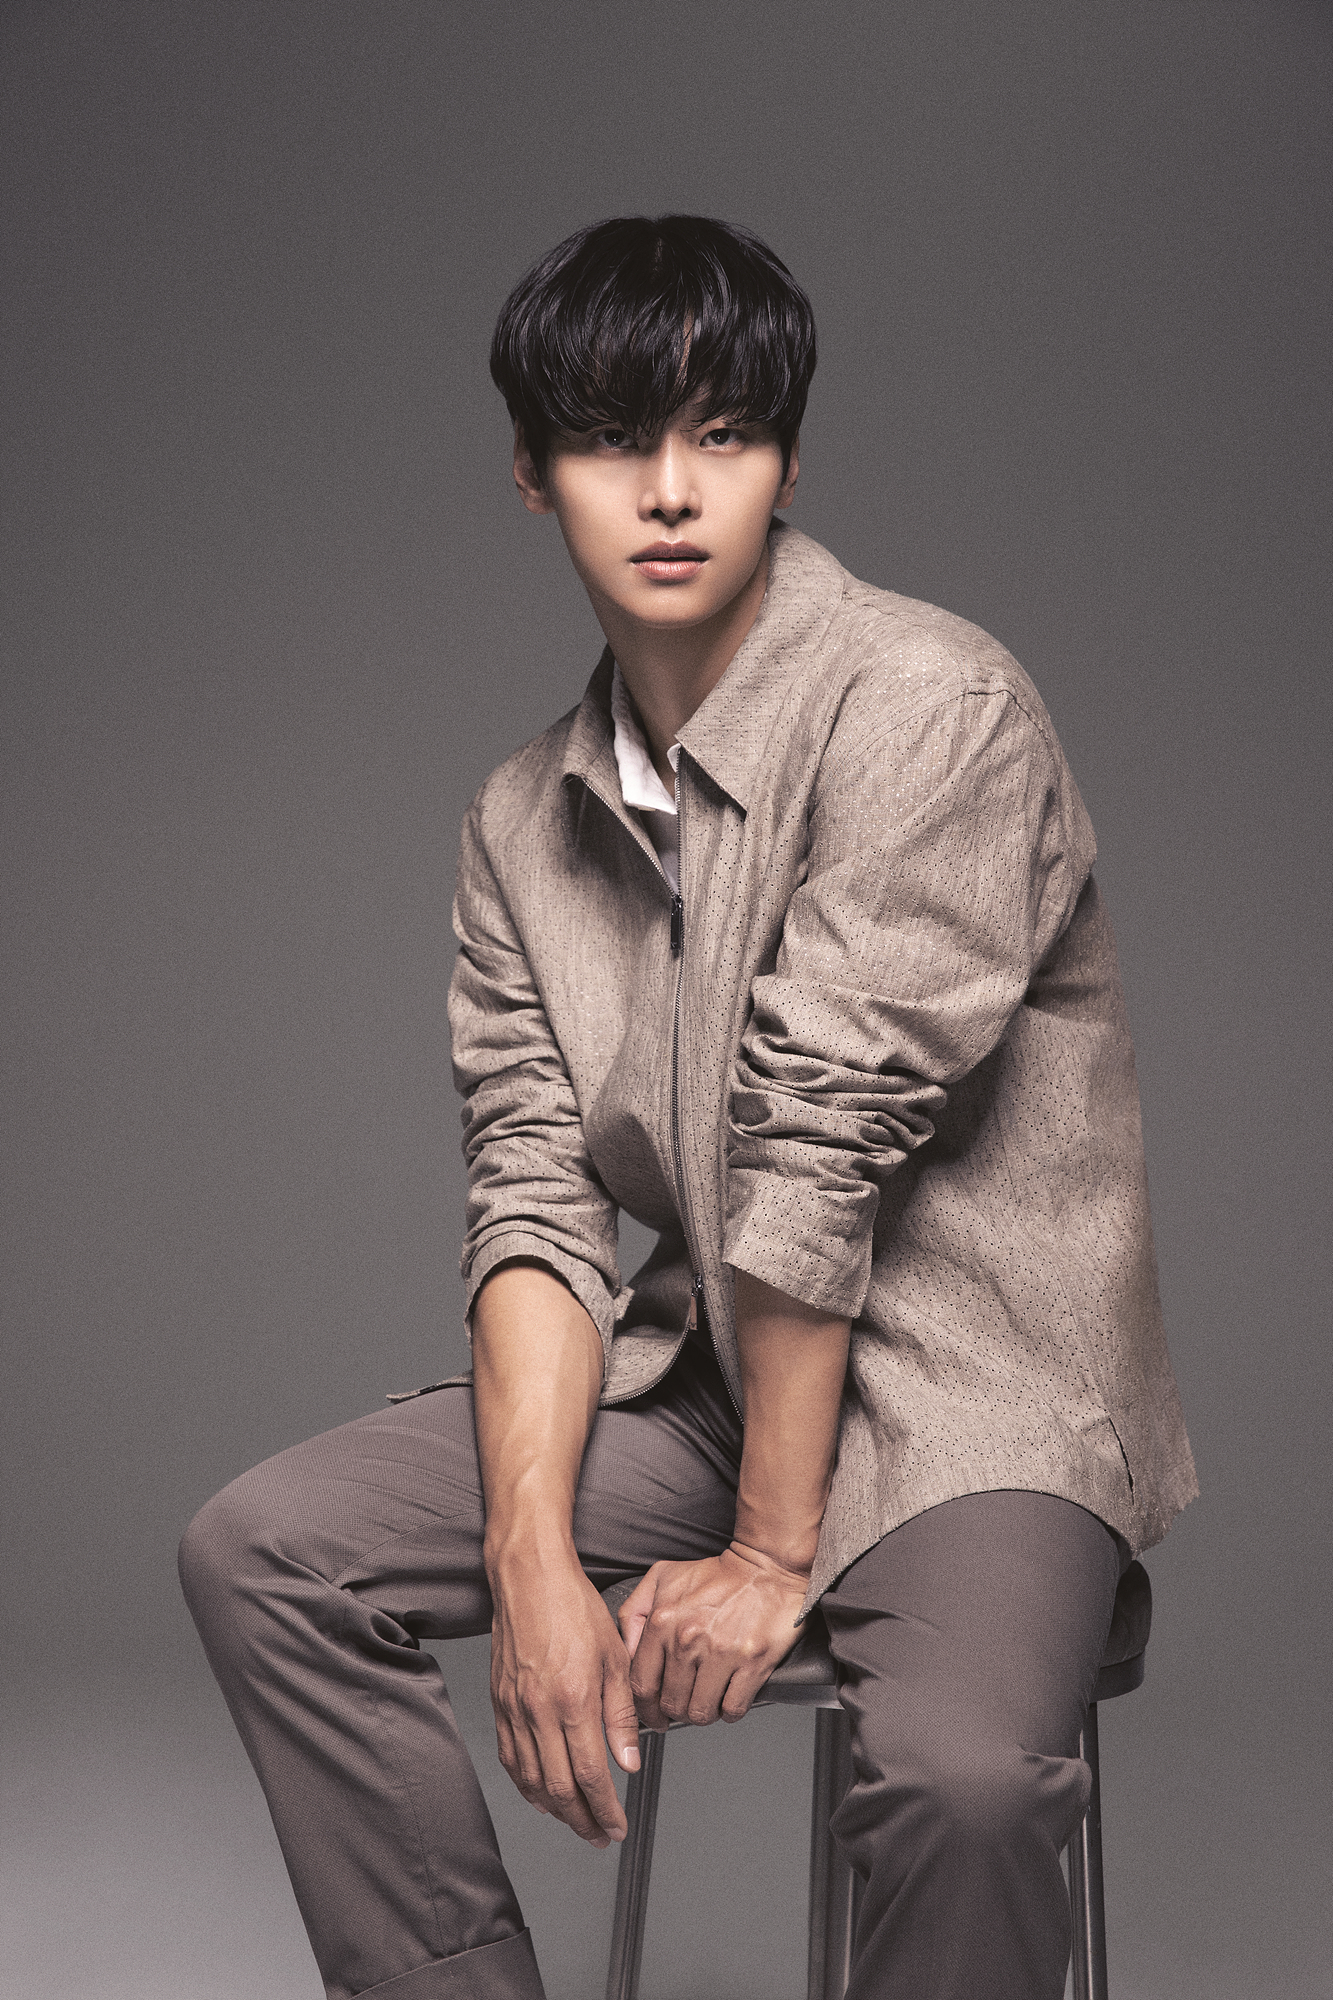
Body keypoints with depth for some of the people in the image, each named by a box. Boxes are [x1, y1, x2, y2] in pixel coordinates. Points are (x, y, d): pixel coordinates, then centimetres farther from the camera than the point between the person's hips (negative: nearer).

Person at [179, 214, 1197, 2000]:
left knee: (960, 1775, -34)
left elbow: (824, 1147, -18)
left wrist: (775, 1549, -17)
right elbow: (539, 1201, -1)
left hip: (979, 1385, -6)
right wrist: (534, 1557, -15)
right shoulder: (525, 824, 6)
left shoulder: (927, 708, -16)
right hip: (705, 1371, 6)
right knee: (261, 1553, -5)